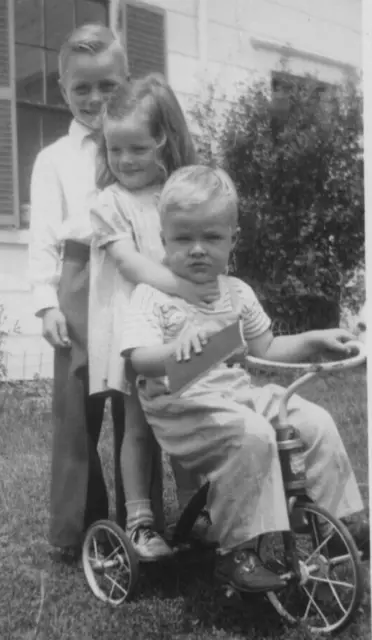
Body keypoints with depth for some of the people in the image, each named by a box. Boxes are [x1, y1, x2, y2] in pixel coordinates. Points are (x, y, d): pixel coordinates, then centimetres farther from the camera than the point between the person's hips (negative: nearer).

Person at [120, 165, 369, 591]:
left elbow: (265, 348, 20)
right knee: (252, 435, -33)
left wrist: (314, 340, 9)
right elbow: (140, 360, -19)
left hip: (239, 393, 7)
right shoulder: (152, 295, -6)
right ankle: (239, 549, -22)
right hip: (182, 404, -6)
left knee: (317, 423, -6)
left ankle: (337, 520, 11)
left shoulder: (237, 293, 13)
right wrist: (178, 346, -39)